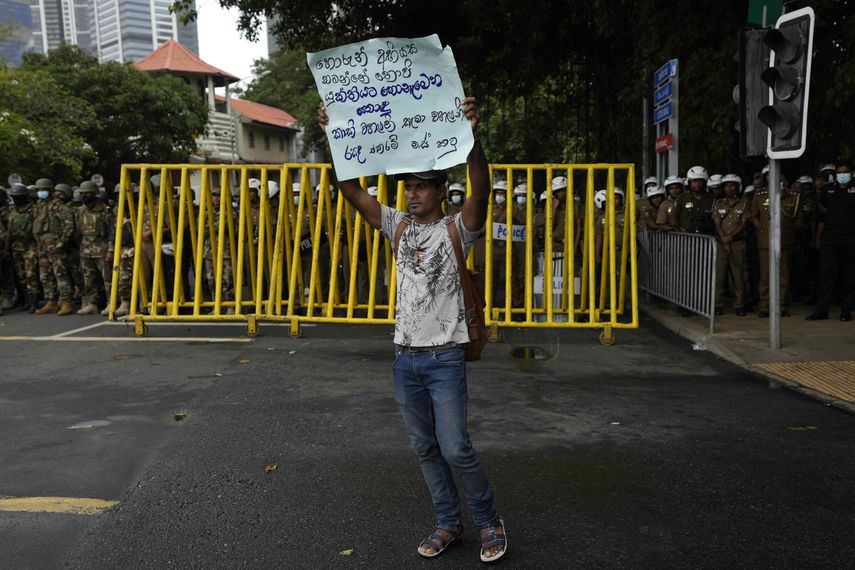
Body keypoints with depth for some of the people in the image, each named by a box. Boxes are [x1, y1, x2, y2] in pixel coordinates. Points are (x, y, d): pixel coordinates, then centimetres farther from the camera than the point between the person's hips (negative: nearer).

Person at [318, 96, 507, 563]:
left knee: (455, 448, -4)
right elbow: (351, 189, 1)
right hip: (405, 357, 5)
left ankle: (490, 521, 18)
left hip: (444, 357, -5)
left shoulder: (456, 229, -6)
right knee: (425, 449, 13)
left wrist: (471, 135, -38)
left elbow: (481, 189, -25)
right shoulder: (398, 226, 7)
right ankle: (449, 524, 28)